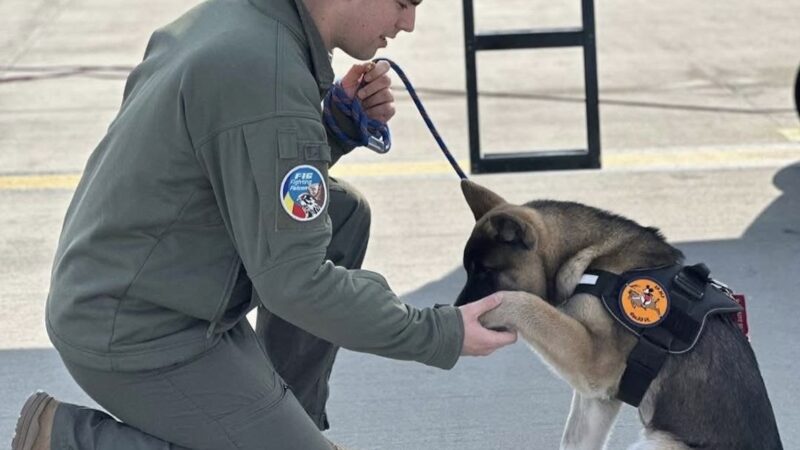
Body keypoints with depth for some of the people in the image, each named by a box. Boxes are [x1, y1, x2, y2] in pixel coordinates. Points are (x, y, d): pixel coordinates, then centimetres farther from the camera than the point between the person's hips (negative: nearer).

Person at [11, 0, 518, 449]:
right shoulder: (266, 75, -26)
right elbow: (295, 281, -22)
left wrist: (337, 123, 0)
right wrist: (442, 335, -14)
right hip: (139, 340, -10)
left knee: (343, 212, 12)